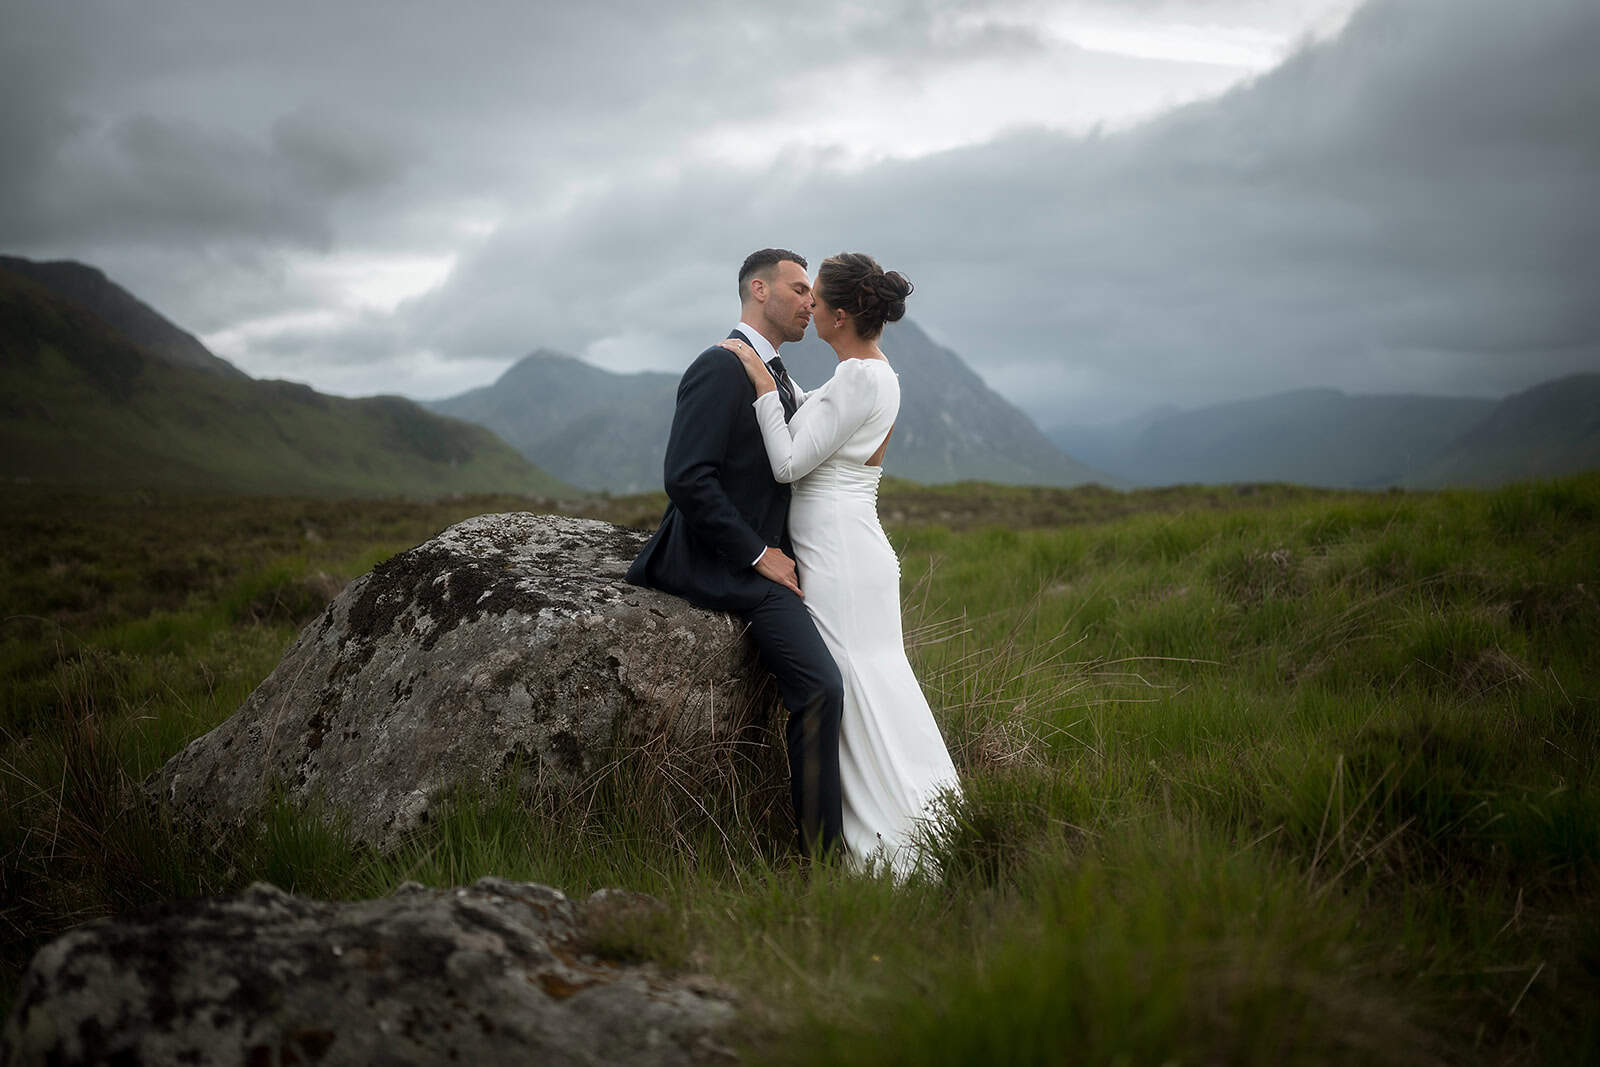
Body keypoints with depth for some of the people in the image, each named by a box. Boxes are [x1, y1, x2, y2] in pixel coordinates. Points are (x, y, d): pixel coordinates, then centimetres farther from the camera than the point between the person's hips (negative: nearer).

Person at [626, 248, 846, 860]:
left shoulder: (778, 377, 17)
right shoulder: (721, 367, -14)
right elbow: (687, 477, -23)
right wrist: (760, 555, -20)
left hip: (763, 554, 11)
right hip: (730, 566, -11)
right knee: (821, 686, -23)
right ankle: (819, 852, -12)